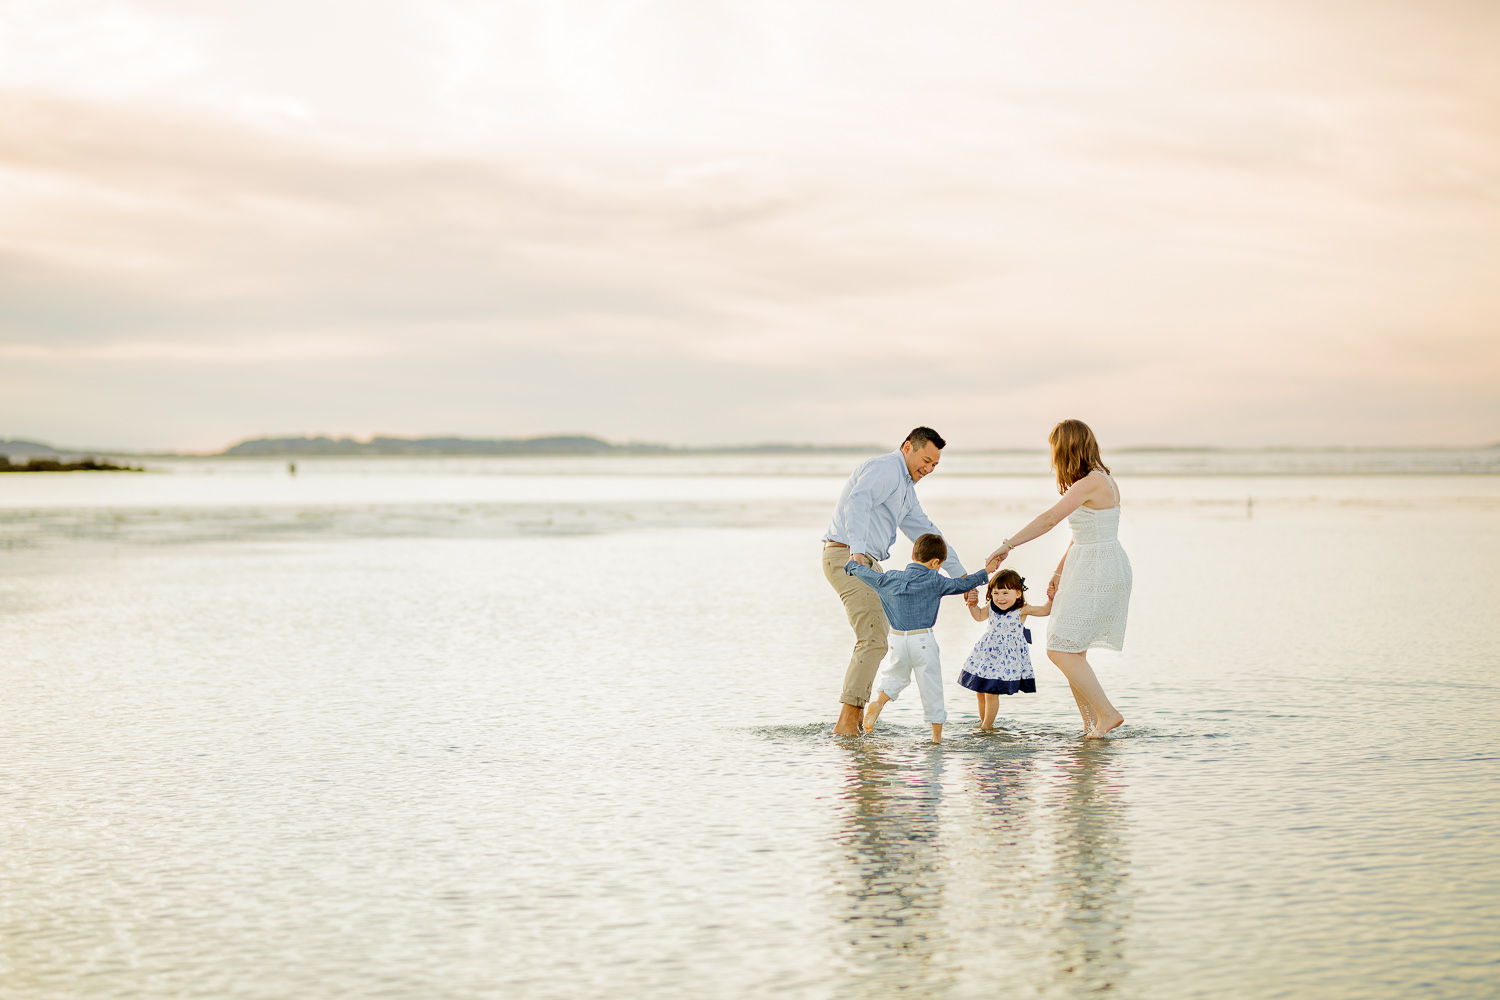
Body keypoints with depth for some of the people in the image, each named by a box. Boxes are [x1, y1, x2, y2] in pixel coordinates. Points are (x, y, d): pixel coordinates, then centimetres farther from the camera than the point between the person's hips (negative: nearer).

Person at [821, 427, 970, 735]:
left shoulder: (906, 487, 22)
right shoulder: (883, 468, -11)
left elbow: (925, 531, 25)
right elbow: (858, 503, -30)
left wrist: (960, 574, 20)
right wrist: (857, 549, -46)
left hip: (866, 561, 11)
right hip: (847, 556, -11)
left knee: (879, 632, 20)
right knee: (874, 640, -16)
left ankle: (855, 713, 25)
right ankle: (846, 722, -19)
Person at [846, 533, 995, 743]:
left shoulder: (890, 579, 4)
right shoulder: (935, 581, -6)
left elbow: (867, 574, 18)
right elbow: (962, 585, 1)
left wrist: (852, 565, 38)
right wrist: (985, 572, 15)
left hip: (898, 640, 3)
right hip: (923, 641, -3)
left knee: (894, 676, 23)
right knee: (931, 685, 6)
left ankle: (879, 702, -6)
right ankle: (937, 734, 10)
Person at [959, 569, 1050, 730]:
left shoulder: (1022, 610, -14)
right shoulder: (991, 607, -2)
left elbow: (1045, 610, -6)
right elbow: (979, 616, 14)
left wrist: (1051, 597, -22)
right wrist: (972, 605, -1)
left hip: (1006, 656, -5)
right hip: (987, 652, 5)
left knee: (991, 692, -7)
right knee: (980, 691, 14)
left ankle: (987, 725, 9)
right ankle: (982, 722, 34)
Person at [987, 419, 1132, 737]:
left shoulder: (1091, 483, -17)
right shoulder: (1101, 480, 14)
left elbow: (1049, 520, -21)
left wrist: (1008, 544, -17)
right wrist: (1059, 574, 21)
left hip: (1098, 572, -10)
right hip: (1087, 569, 10)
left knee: (1061, 651, -10)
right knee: (1072, 652, 10)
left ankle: (1106, 713, -5)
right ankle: (1091, 728, 13)